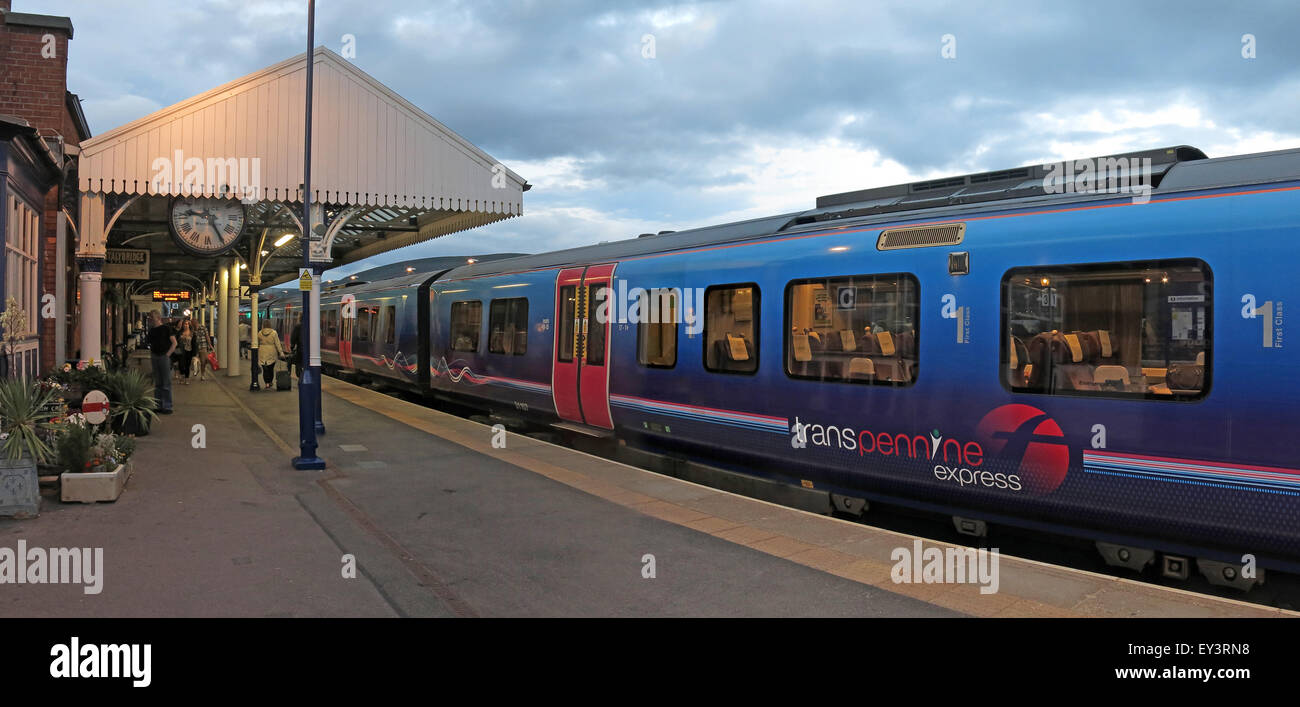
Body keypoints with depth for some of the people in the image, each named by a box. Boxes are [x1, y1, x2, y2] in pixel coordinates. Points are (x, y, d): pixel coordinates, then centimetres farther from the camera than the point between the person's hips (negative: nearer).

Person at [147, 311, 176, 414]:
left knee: (166, 383, -5)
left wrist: (167, 354, -12)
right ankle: (158, 406, 15)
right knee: (157, 383, 10)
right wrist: (151, 356, 10)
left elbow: (174, 343, -6)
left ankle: (167, 407, -2)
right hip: (155, 357, 6)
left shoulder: (166, 328, -3)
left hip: (164, 357, -6)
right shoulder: (152, 330, 14)